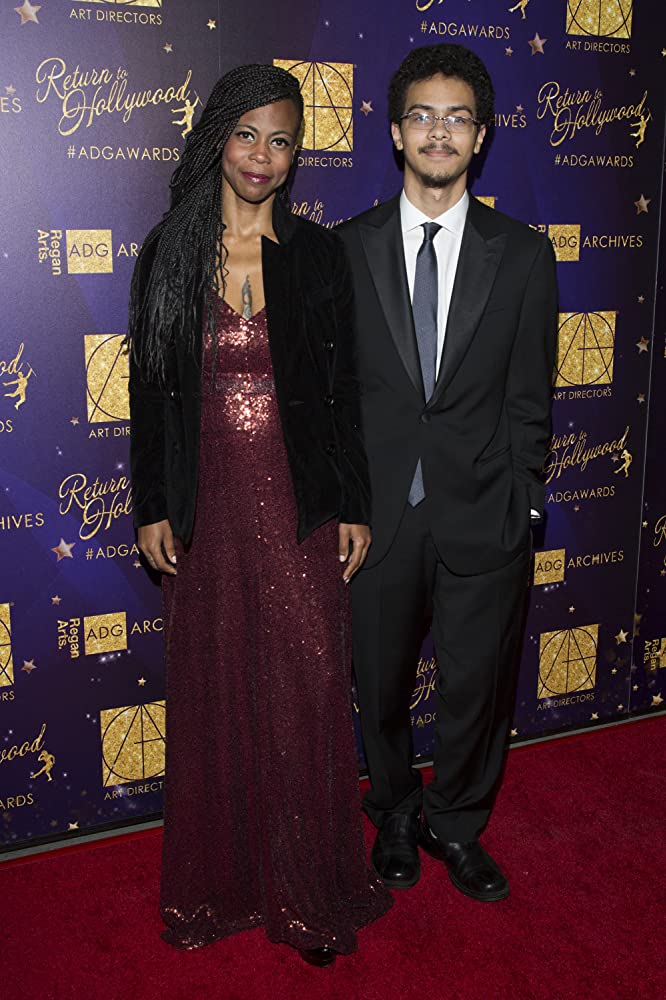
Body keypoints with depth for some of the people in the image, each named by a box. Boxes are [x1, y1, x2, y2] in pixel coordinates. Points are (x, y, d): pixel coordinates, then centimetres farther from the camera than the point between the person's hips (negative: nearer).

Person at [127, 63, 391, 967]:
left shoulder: (319, 254, 2)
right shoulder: (170, 254, 2)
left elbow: (343, 390, 3)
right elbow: (149, 389, 4)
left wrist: (353, 506, 1)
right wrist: (152, 507, 0)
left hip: (298, 506, 0)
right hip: (206, 507, 1)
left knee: (307, 696, 4)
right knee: (213, 696, 11)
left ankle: (310, 886, 24)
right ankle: (220, 882, 31)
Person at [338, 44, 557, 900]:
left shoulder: (524, 257, 1)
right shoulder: (346, 249, 0)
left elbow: (528, 399, 2)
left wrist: (518, 502, -3)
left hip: (483, 515, 0)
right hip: (377, 510, 0)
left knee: (477, 685, 12)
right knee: (381, 684, 15)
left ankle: (455, 824, 38)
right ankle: (394, 818, 41)